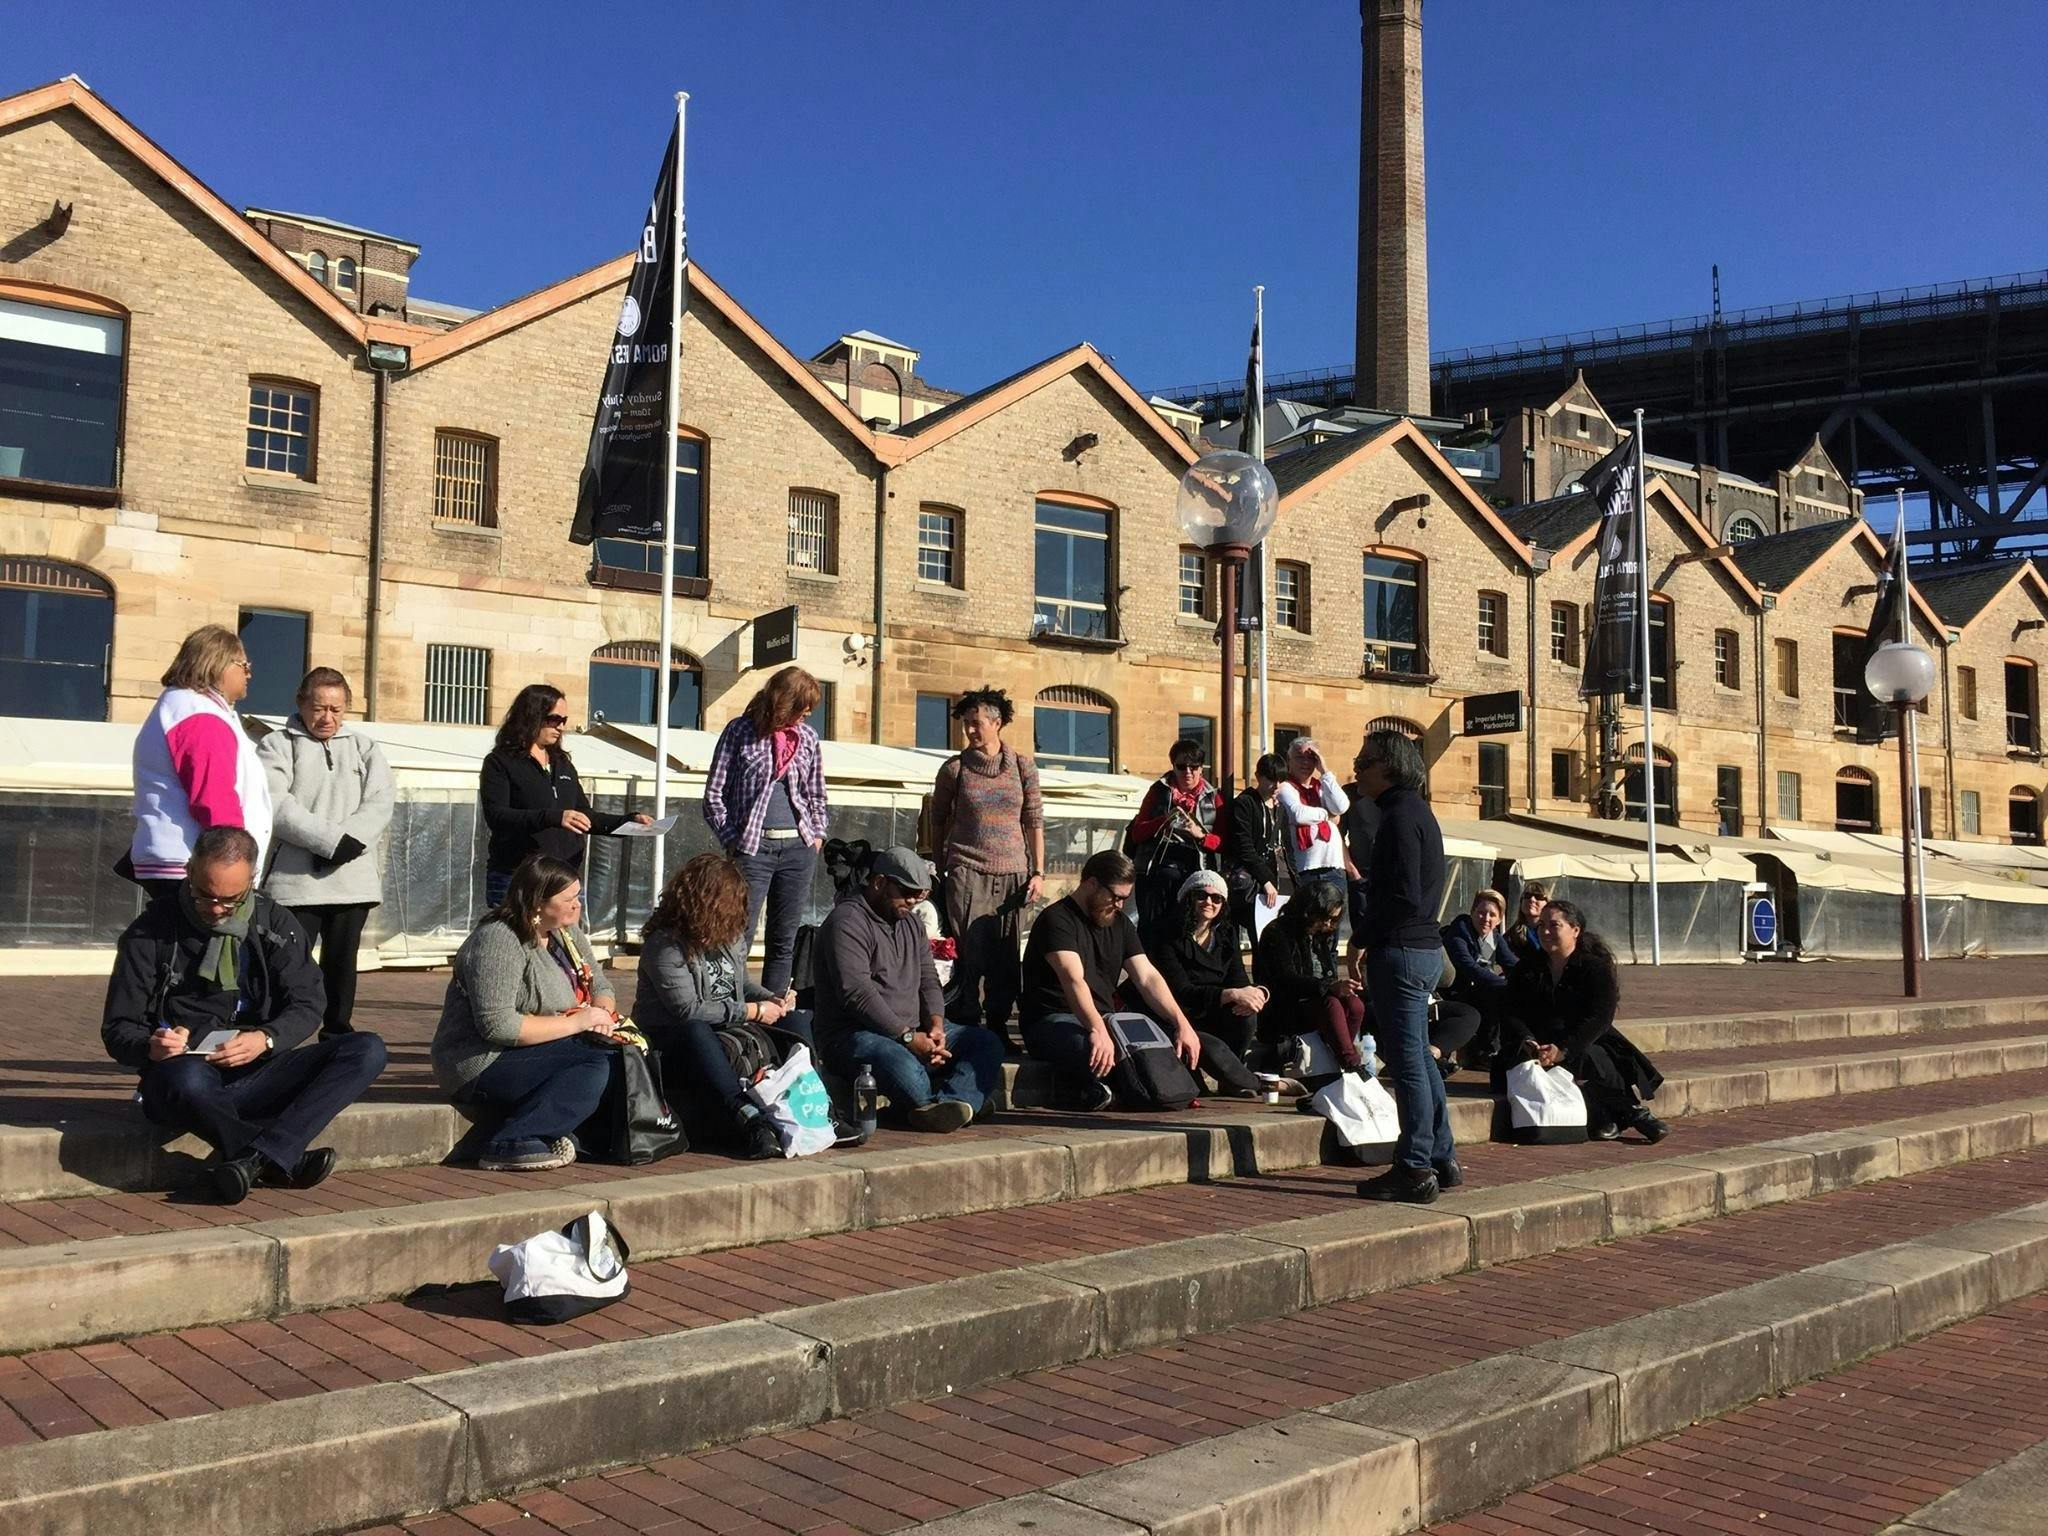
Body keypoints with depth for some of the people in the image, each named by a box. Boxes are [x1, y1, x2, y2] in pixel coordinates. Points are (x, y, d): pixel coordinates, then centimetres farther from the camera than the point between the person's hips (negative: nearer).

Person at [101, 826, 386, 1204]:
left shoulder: (273, 923, 8)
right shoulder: (151, 932, 1)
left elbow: (307, 1005, 3)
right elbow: (117, 1029, 2)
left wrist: (266, 1039, -20)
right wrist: (150, 1045, -23)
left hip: (257, 1075, 3)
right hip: (188, 1071, -3)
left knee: (368, 1050, -21)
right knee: (188, 1079, -42)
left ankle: (255, 1159, -35)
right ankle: (284, 1160, -22)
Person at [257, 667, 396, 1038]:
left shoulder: (363, 747, 16)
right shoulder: (277, 745, 4)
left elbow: (382, 800, 3)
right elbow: (276, 805, -11)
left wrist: (350, 841, -14)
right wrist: (333, 839, -18)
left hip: (352, 878, 4)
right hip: (296, 879, -3)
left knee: (342, 961, 10)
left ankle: (337, 1033, 19)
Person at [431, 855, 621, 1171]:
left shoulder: (567, 933, 10)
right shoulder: (497, 942, -18)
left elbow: (601, 986, 16)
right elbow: (498, 1026, -26)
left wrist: (603, 1013, -9)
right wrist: (577, 1022, -22)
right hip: (483, 1065, -9)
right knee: (598, 1062, -26)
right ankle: (510, 1144, -26)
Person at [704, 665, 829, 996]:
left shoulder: (807, 736, 10)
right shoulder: (741, 731, -1)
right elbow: (714, 793, 0)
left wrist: (817, 833, 9)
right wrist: (731, 839, -6)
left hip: (799, 848, 4)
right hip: (753, 848, -4)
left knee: (784, 943, 8)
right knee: (740, 938, -6)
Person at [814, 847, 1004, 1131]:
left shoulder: (911, 924, 20)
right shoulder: (847, 921, -9)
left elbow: (929, 981, 15)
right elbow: (857, 994, -19)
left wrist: (935, 1026, -6)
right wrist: (907, 1037, -21)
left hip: (912, 1031, 9)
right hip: (854, 1034, -8)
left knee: (988, 1043, -9)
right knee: (902, 1065, -41)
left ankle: (948, 1101, -35)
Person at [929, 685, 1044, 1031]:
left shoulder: (1023, 766, 6)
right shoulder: (954, 768, 3)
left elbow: (1034, 821, 7)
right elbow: (938, 821, 11)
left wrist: (1038, 872, 3)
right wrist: (940, 870, 10)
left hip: (1012, 873, 2)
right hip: (966, 872, -1)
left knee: (1006, 956, 2)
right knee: (969, 953, -6)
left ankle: (998, 1026, 12)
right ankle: (966, 1028, 1)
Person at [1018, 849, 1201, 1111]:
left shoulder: (1120, 925, 15)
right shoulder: (1057, 919, -10)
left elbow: (1148, 978, 6)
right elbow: (1073, 979, -27)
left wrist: (1182, 1024, -9)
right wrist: (1098, 1030, -42)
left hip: (1104, 1020, 8)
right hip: (1052, 1020, -8)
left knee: (1174, 1037, -13)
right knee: (1098, 1052, -40)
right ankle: (1077, 1086, -7)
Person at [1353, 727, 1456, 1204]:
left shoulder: (1400, 817, -15)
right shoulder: (1417, 812, 17)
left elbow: (1403, 897, -21)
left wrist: (1365, 939, -11)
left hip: (1401, 950, -10)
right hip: (1425, 946, 10)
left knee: (1406, 1061, -5)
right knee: (1418, 1057, 16)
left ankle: (1415, 1169, -1)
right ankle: (1441, 1160, 23)